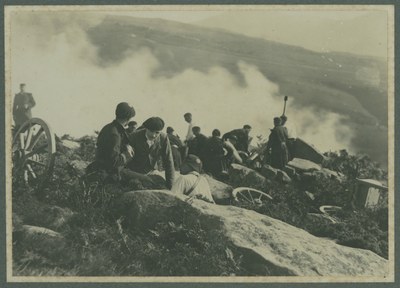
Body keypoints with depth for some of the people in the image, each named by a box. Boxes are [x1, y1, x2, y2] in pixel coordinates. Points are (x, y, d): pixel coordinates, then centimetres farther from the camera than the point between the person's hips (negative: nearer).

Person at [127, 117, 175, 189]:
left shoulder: (163, 138, -13)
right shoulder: (134, 137, -18)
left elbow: (168, 162, -11)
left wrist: (170, 185, -14)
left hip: (150, 174, 2)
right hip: (133, 174, -2)